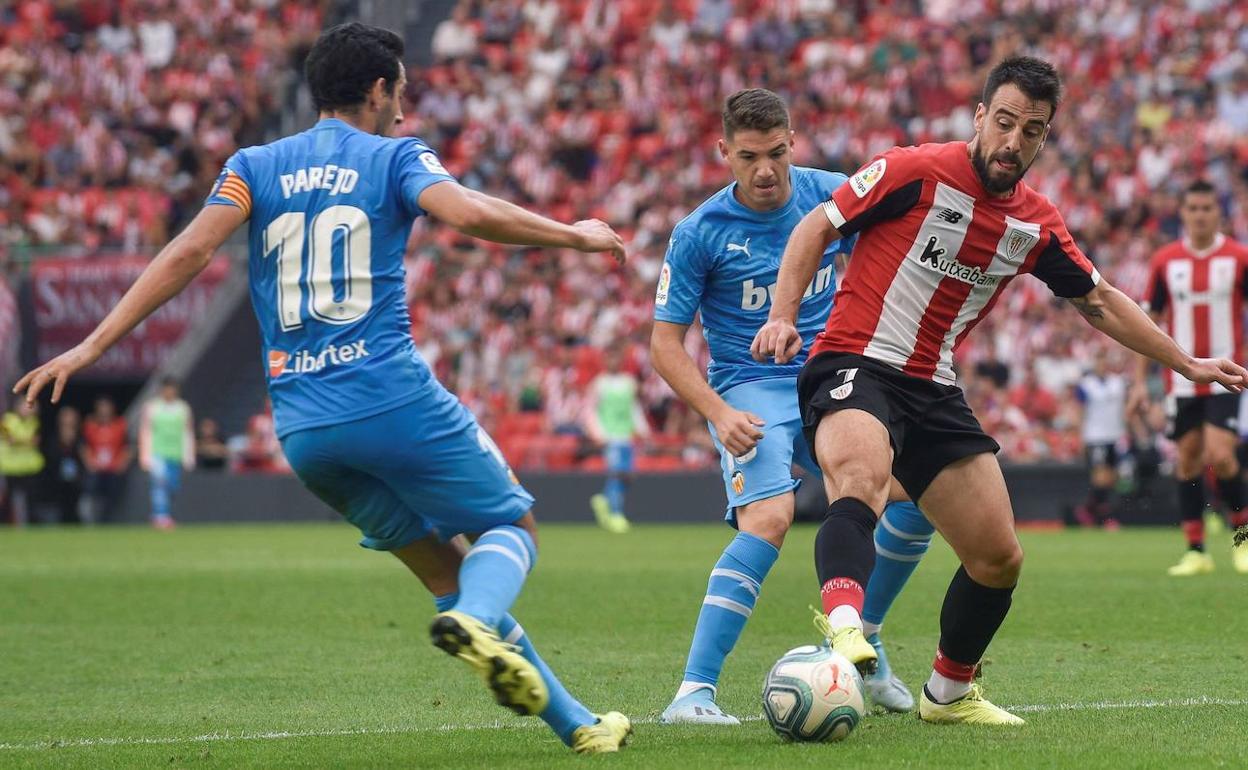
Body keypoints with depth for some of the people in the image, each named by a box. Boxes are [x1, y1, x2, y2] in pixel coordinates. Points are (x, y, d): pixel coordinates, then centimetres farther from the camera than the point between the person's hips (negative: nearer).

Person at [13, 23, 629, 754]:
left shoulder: (255, 166, 14)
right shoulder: (396, 157, 4)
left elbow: (187, 253, 0)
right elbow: (468, 213, -16)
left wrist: (91, 347, -2)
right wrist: (572, 234, -2)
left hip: (303, 428, 5)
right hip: (394, 401, -5)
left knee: (444, 567, 15)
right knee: (512, 528, 10)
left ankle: (574, 721, 12)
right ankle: (477, 619, -25)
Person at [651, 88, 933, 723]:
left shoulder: (831, 195, -2)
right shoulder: (700, 233, -11)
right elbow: (665, 343, -7)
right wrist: (719, 413, -21)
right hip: (750, 392, -5)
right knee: (769, 517, -29)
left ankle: (861, 643, 17)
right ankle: (694, 691, -31)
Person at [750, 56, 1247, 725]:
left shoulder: (1037, 225, 9)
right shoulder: (916, 172, -9)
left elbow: (1100, 303, 23)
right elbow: (817, 227, -3)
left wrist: (1187, 364, 26)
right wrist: (783, 314, -17)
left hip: (933, 392, 7)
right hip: (852, 367, -7)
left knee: (999, 558, 8)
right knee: (861, 482, -39)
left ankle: (948, 694, 31)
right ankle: (843, 629, -62)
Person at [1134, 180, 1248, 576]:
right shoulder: (1165, 260, 4)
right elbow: (1149, 320, 9)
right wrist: (1140, 379, 5)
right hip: (1182, 378, 3)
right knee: (1188, 460, 4)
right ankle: (1196, 551, 11)